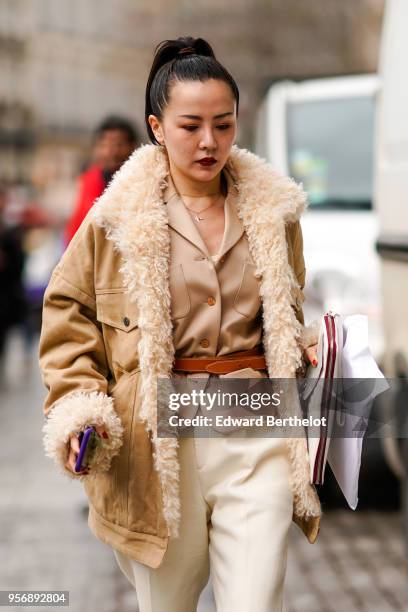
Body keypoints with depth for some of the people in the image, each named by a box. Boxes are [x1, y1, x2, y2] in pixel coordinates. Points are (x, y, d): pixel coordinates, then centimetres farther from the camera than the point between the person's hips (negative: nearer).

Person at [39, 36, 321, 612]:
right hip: (159, 437, -1)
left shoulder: (272, 210, 6)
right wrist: (78, 404, -7)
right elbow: (69, 311, 6)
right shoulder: (119, 217, -2)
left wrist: (313, 350, 2)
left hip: (256, 431, 1)